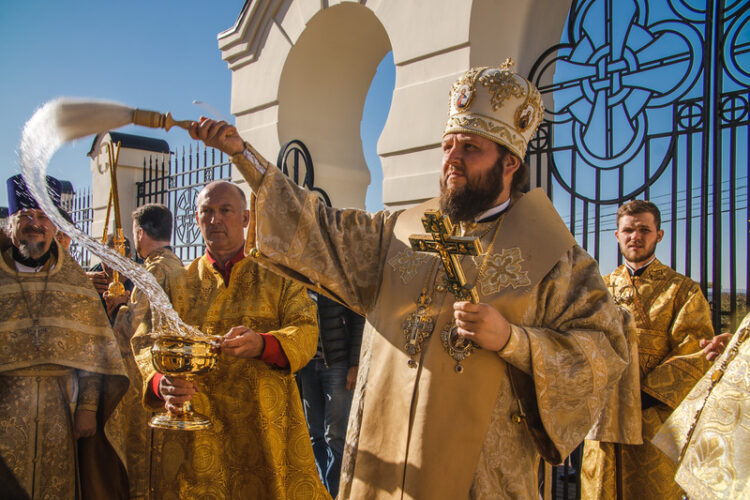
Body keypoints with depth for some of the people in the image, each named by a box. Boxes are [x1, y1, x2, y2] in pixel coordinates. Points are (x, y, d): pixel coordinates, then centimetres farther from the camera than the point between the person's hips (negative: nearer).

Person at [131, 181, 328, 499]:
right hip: (193, 426, 1)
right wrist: (160, 383, -19)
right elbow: (146, 341, 4)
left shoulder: (277, 275, 8)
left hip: (264, 422, -1)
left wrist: (262, 344, -26)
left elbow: (306, 332, -4)